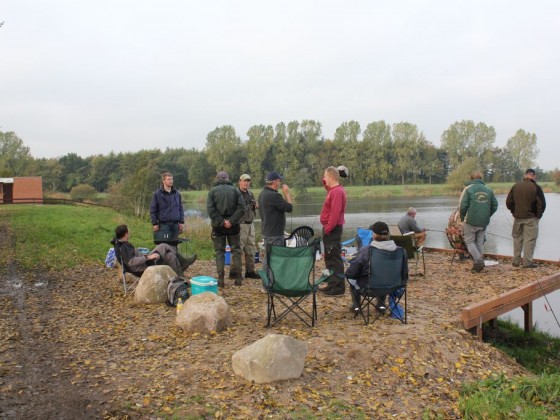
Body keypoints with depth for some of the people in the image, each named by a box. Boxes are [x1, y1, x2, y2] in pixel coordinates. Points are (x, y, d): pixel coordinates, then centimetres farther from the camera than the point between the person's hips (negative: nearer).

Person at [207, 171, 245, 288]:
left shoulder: (212, 191, -1)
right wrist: (231, 221, -11)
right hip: (233, 226, 1)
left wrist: (221, 221, -11)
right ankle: (238, 278, 11)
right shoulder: (235, 190, 3)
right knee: (236, 250, 11)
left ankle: (221, 280, 2)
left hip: (218, 226, -1)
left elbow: (210, 209, -12)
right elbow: (241, 208, -8)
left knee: (219, 252, 6)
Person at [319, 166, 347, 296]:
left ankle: (338, 287, -2)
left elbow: (335, 213, -24)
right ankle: (332, 284, 24)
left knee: (334, 258, -6)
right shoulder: (334, 190, 12)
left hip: (332, 229, -10)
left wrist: (328, 228, -21)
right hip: (331, 228, 10)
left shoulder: (337, 192, -18)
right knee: (330, 257, 16)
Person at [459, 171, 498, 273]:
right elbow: (495, 205, 9)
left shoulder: (468, 189, -7)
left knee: (469, 241, 6)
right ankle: (478, 265, 13)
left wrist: (462, 217, 2)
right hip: (483, 223, 5)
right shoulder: (488, 190, 7)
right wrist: (487, 216, 17)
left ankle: (478, 261, -10)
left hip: (471, 221, -4)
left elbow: (463, 205, -12)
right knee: (479, 243, 13)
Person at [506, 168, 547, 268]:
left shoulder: (515, 186, 3)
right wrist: (538, 215, 3)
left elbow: (508, 202, 6)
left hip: (517, 217, 4)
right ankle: (528, 262, 1)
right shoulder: (536, 187, -10)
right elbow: (542, 203, -10)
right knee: (530, 239, 1)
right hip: (531, 218, -4)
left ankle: (516, 260, 17)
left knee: (517, 238, 14)